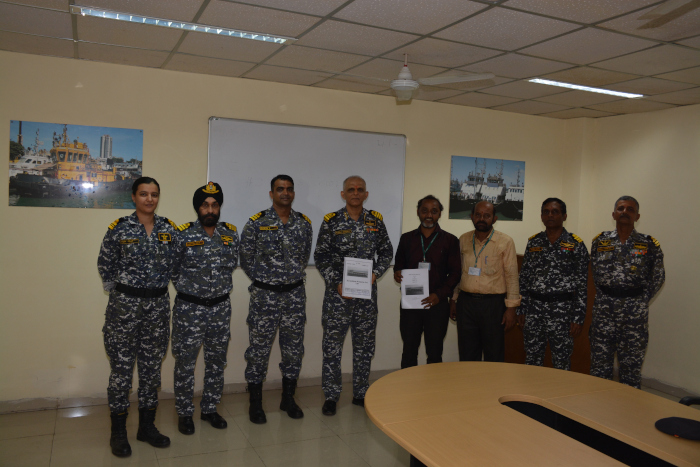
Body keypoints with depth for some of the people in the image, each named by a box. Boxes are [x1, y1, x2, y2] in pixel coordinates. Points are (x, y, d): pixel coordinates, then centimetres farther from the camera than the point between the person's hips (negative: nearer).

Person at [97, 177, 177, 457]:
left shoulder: (169, 229, 4)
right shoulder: (119, 228, -6)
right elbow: (104, 265, 2)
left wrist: (157, 288, 8)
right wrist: (119, 291, 4)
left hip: (158, 305, 3)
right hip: (125, 305, -3)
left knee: (152, 366, 11)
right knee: (122, 368, 3)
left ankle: (147, 426, 25)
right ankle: (118, 432, 18)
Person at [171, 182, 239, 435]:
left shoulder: (231, 233, 1)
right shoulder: (183, 235, -10)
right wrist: (189, 287, 5)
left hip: (221, 307, 4)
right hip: (190, 309, -3)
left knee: (217, 361, 13)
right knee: (185, 362, 6)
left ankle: (210, 409, 29)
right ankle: (184, 413, 22)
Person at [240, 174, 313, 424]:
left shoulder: (304, 223, 4)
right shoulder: (256, 223, -7)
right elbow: (246, 259, -1)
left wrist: (292, 277, 9)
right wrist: (265, 279, 3)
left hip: (295, 294, 4)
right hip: (264, 295, -3)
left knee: (293, 347, 11)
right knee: (259, 349, 3)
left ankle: (288, 398, 27)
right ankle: (255, 403, 18)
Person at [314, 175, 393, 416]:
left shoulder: (376, 220, 5)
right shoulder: (331, 221, -3)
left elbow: (386, 252, 11)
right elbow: (321, 256, -2)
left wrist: (375, 273, -5)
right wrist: (336, 283, -11)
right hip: (338, 291, -2)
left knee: (365, 344, 11)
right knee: (332, 344, 2)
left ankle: (361, 393, 25)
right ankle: (331, 396, 15)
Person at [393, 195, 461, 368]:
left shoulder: (450, 240, 4)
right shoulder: (407, 238, 10)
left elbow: (455, 273, 2)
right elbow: (398, 265, 18)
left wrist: (439, 295, -12)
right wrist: (397, 273, -7)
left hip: (437, 304, -1)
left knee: (434, 353, 5)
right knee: (409, 350, 6)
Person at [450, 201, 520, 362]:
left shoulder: (505, 242, -3)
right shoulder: (463, 240, 8)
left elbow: (512, 276, -4)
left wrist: (511, 308, -8)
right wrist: (453, 300, 13)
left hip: (493, 304, -3)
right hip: (466, 301, 3)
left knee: (494, 355, 4)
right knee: (467, 355, 9)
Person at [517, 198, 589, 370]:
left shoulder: (576, 244, -2)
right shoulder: (533, 242, 9)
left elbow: (582, 285, -4)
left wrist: (578, 318, -8)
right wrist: (521, 309, 7)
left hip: (562, 309, -3)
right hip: (534, 308, 3)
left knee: (561, 363, 4)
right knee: (532, 360, 9)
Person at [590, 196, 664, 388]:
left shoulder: (649, 245, 0)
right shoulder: (600, 241, 5)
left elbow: (658, 278, 6)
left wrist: (641, 301, 3)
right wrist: (605, 298, 8)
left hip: (635, 311, -1)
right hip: (604, 308, 2)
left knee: (631, 363, 4)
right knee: (600, 360, 7)